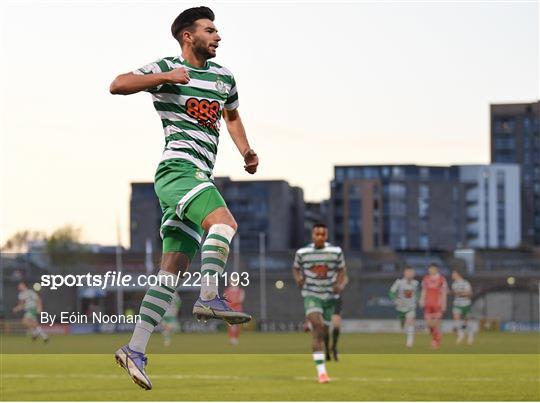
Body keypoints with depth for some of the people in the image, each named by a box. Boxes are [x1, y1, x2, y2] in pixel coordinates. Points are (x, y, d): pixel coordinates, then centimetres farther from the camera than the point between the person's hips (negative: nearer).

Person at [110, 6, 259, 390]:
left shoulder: (223, 77, 20)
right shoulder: (167, 68, 0)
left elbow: (232, 116, 37)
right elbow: (117, 85, -10)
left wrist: (246, 150, 19)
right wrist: (166, 78, -20)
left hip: (199, 178, 7)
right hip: (178, 168, -7)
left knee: (173, 270, 2)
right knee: (224, 220, -31)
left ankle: (136, 349, 1)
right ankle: (209, 298, -34)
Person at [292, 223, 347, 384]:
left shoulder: (336, 252, -4)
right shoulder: (302, 253, -4)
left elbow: (342, 270, 9)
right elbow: (296, 268, 13)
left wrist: (340, 285, -9)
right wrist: (298, 279, -9)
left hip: (329, 296, 3)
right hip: (311, 295, -3)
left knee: (323, 332, 10)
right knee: (317, 326, -25)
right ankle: (321, 371, -27)